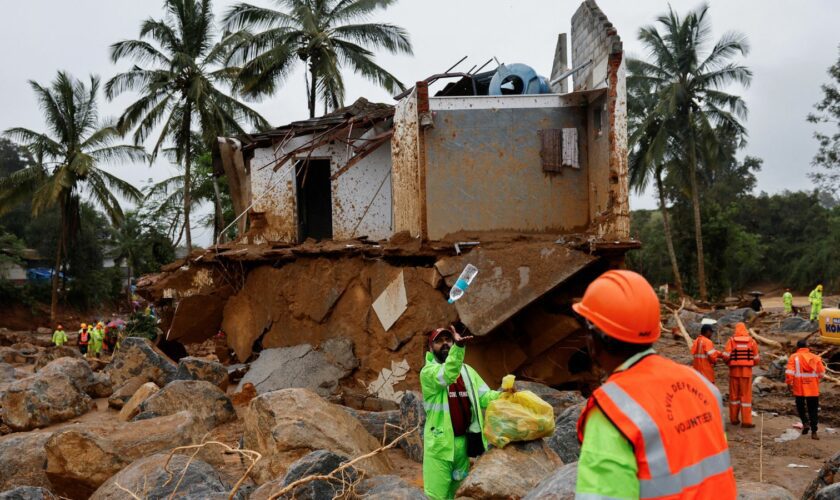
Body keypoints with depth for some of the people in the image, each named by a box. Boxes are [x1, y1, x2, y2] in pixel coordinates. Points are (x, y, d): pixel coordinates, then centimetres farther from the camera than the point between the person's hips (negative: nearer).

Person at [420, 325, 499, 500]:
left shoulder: (467, 370, 12)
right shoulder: (428, 371, -6)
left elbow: (485, 396, 4)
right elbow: (448, 375, -27)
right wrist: (459, 346, -42)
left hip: (463, 441, 5)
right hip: (440, 442, -5)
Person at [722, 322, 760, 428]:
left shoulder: (731, 340, -4)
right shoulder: (752, 341, -1)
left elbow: (726, 356, -13)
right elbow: (756, 359, 1)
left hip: (734, 371, 0)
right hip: (747, 371, 0)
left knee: (734, 395, 12)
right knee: (746, 396, 4)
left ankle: (734, 419, 19)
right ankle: (746, 421, 2)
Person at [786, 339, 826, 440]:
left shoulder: (794, 357, -4)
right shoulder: (816, 357, 5)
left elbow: (789, 372, -13)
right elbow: (822, 373, 5)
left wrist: (789, 383, -2)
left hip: (799, 389, -2)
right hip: (813, 389, 2)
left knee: (800, 406, 18)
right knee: (813, 410, 7)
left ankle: (805, 423, 0)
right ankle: (814, 432, 4)